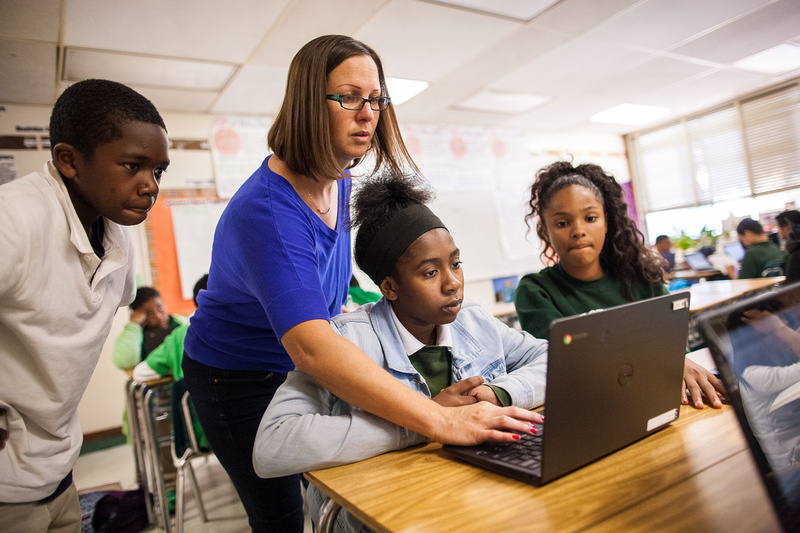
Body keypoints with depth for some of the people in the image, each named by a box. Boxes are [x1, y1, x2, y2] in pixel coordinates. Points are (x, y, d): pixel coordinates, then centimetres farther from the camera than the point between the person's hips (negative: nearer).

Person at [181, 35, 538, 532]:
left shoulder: (337, 179, -6)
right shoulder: (267, 211, -34)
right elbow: (310, 346, -47)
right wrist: (442, 420, -52)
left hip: (298, 369, 7)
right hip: (238, 381, -7)